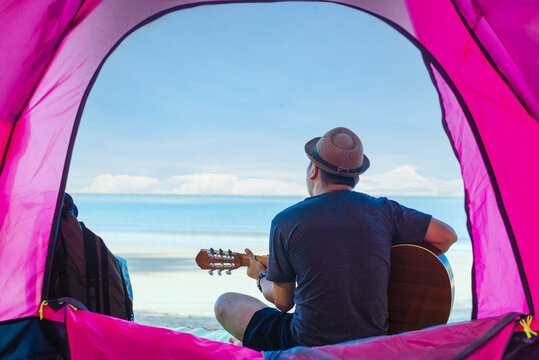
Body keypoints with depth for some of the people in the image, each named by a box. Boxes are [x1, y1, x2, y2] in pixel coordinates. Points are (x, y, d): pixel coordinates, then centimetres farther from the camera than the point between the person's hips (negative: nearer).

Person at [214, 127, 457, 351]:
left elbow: (283, 302, 0)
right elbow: (447, 235, 4)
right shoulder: (383, 210, -4)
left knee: (225, 303, 16)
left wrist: (260, 276, 22)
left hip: (307, 347, -4)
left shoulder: (285, 222, -11)